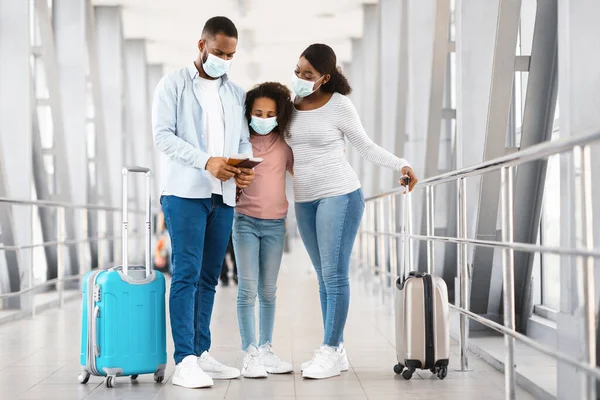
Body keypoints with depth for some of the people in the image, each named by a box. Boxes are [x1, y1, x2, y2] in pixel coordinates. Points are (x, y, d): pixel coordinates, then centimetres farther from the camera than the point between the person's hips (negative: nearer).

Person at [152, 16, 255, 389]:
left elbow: (244, 140, 15)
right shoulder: (175, 83, 2)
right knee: (187, 274, -10)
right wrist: (207, 161, -20)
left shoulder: (236, 93, 17)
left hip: (224, 196, 5)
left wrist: (245, 167, -9)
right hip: (185, 191, -5)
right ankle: (185, 362, -12)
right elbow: (163, 135, -7)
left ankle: (202, 354, 13)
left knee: (209, 277, 7)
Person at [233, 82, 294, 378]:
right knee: (248, 288, -7)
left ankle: (266, 350, 17)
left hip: (275, 223, 2)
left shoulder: (284, 143, 5)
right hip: (245, 220, -2)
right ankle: (250, 353, -3)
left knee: (268, 291, 8)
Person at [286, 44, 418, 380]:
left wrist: (401, 165, -9)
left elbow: (366, 146, -1)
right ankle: (337, 350, 14)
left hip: (339, 196, -6)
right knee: (324, 276, 8)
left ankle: (331, 352, -5)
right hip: (304, 201, 6)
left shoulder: (339, 105, -8)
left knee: (335, 274, -8)